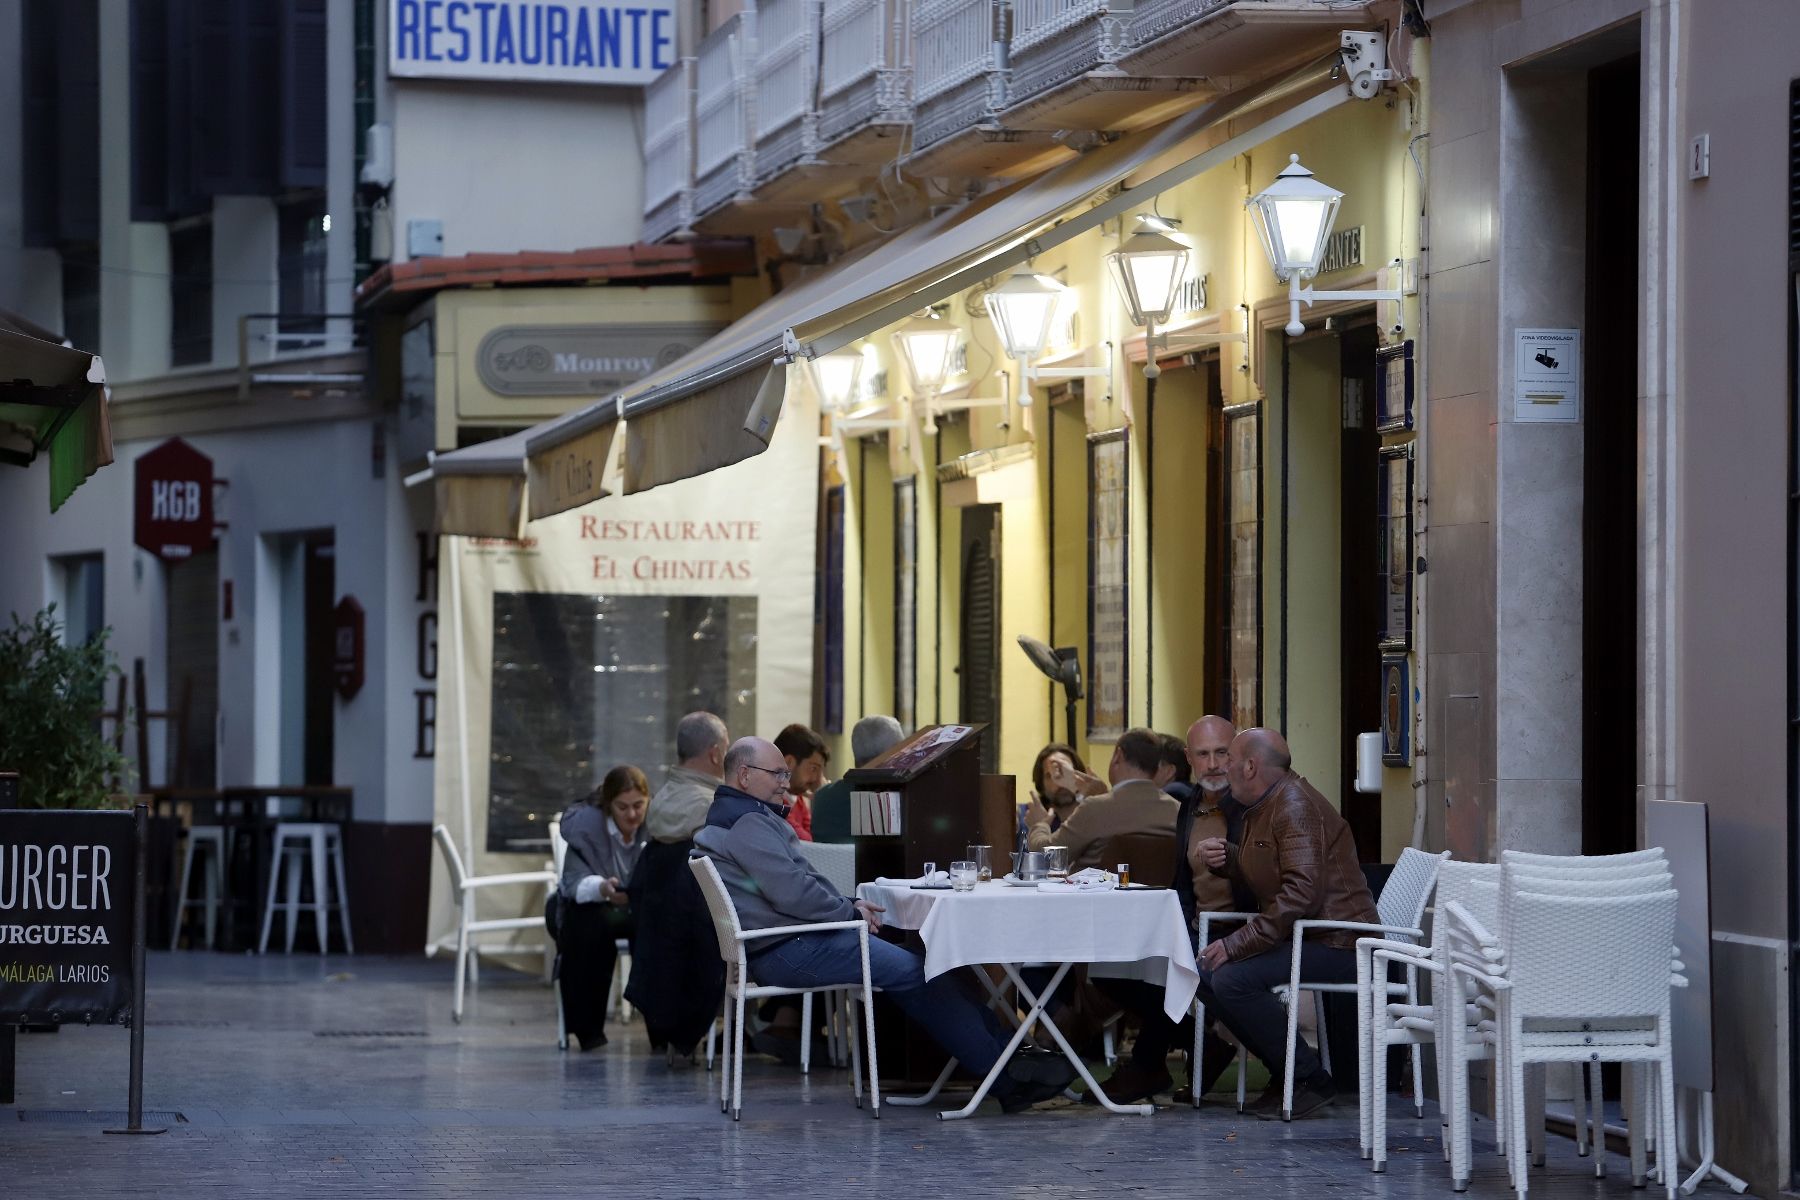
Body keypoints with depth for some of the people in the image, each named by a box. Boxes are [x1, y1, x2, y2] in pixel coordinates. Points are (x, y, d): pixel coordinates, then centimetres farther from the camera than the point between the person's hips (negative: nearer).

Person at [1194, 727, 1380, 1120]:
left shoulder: (1295, 805, -17)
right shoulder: (1261, 807, 16)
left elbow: (1302, 892, -27)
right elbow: (1258, 876, 27)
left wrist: (1237, 944, -26)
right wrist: (1225, 858, 5)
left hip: (1336, 941, -11)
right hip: (1296, 936, 11)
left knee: (1233, 979, -26)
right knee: (1205, 974, 3)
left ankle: (1310, 1080, -15)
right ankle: (1286, 1071, 6)